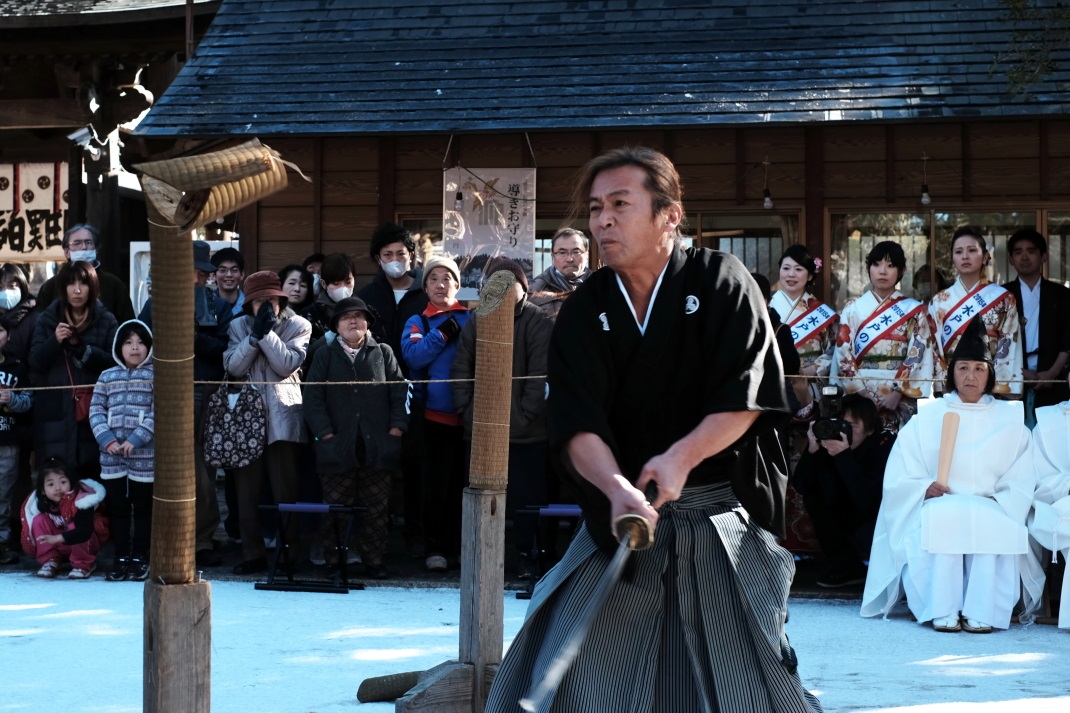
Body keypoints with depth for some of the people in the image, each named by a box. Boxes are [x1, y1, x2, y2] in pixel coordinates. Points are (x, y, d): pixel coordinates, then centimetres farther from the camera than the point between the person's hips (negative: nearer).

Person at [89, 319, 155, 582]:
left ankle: (139, 558, 11)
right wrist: (107, 439, -8)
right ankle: (121, 558, 15)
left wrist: (136, 439, -16)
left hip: (145, 456, -3)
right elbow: (96, 410, 6)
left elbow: (158, 412, -9)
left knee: (143, 508, 4)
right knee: (117, 508, 7)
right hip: (112, 457, 3)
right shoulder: (107, 377, 11)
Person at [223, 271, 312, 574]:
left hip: (282, 416, -3)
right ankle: (252, 552, 9)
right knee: (247, 488, 4)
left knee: (284, 488, -3)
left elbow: (287, 364, -10)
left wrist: (267, 331, -12)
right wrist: (255, 334, -11)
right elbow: (233, 366, -2)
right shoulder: (239, 326, 12)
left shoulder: (298, 326, 4)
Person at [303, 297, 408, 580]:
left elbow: (400, 391, 7)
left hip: (378, 448, 1)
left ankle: (373, 560, 14)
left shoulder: (383, 353, 11)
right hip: (338, 447, 0)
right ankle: (333, 562, 11)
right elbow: (313, 397, 2)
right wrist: (325, 432, -8)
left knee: (376, 509, 5)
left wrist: (397, 427, -5)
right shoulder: (325, 356, 9)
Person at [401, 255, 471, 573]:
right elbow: (413, 355, -10)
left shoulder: (472, 318, 9)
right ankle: (436, 547, 7)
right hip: (437, 413, -1)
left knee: (466, 480, 6)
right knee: (437, 483, 1)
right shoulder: (418, 322, 8)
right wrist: (444, 333, -12)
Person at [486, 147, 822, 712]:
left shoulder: (720, 283, -5)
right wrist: (617, 489, -31)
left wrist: (681, 458, -27)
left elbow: (746, 396, -12)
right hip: (618, 516, 2)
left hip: (718, 513, -2)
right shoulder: (584, 311, -1)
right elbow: (576, 425, -12)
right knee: (562, 667, -4)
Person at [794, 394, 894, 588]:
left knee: (866, 536, -35)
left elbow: (869, 502, -35)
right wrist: (812, 450, -30)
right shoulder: (833, 440, -11)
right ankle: (845, 566, -4)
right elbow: (801, 485, -14)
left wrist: (845, 456, -41)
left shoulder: (886, 445, -24)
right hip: (853, 519, 6)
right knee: (813, 494, -11)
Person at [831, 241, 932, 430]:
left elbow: (918, 356, -2)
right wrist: (860, 393, -8)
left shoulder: (913, 310, 6)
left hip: (901, 399, 0)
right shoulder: (853, 308, 7)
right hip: (860, 397, 1)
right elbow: (843, 355, 2)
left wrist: (897, 392, -13)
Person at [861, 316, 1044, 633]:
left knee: (993, 526, -34)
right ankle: (943, 612, -33)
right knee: (943, 521, -35)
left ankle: (981, 612, -32)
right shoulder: (926, 419, 14)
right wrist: (925, 488, -14)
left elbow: (1021, 482, 3)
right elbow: (899, 478, 5)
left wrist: (996, 505, -14)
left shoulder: (1009, 420, 14)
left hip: (990, 514, 0)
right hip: (937, 509, 0)